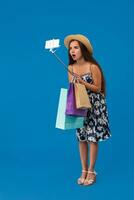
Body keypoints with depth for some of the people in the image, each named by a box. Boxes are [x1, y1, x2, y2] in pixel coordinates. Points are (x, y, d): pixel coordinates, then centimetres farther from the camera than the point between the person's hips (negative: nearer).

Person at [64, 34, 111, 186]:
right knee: (81, 138, 6)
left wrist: (83, 82, -22)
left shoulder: (93, 67, -15)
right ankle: (84, 171, 17)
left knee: (93, 138, -1)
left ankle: (91, 172, 10)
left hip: (94, 106, -5)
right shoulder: (71, 68, 1)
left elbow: (98, 88, -11)